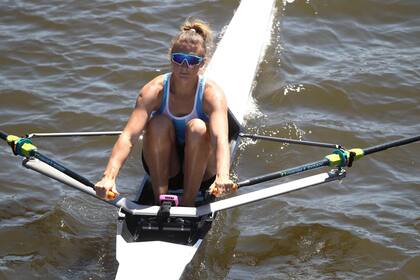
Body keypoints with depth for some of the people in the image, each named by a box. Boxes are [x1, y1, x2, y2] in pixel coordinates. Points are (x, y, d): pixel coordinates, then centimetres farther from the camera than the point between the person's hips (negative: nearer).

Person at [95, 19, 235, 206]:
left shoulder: (212, 94, -22)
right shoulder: (154, 91, -19)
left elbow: (220, 138, -40)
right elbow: (129, 136, -32)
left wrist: (222, 176, -61)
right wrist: (109, 176, -49)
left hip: (200, 169, -1)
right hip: (163, 165, 1)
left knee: (197, 127, -30)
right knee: (159, 123, -27)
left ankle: (188, 203, -18)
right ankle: (159, 199, -16)